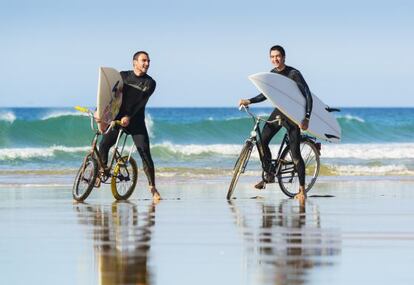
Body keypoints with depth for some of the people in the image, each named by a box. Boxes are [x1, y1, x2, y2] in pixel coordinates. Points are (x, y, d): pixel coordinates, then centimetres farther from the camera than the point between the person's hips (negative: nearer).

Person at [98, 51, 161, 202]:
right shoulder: (123, 76, 5)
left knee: (145, 153, -10)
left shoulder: (150, 83, 0)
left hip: (136, 122, -1)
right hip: (118, 118, 1)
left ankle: (152, 187, -4)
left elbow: (141, 102, -13)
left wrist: (129, 117, -27)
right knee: (103, 145, -14)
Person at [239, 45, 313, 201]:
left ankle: (302, 189, 0)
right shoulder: (272, 74, 3)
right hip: (278, 112, 6)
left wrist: (306, 117, -31)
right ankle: (268, 175, 9)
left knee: (295, 154, -8)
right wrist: (249, 101, 5)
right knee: (262, 141, -9)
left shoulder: (293, 74, -18)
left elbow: (307, 95, -21)